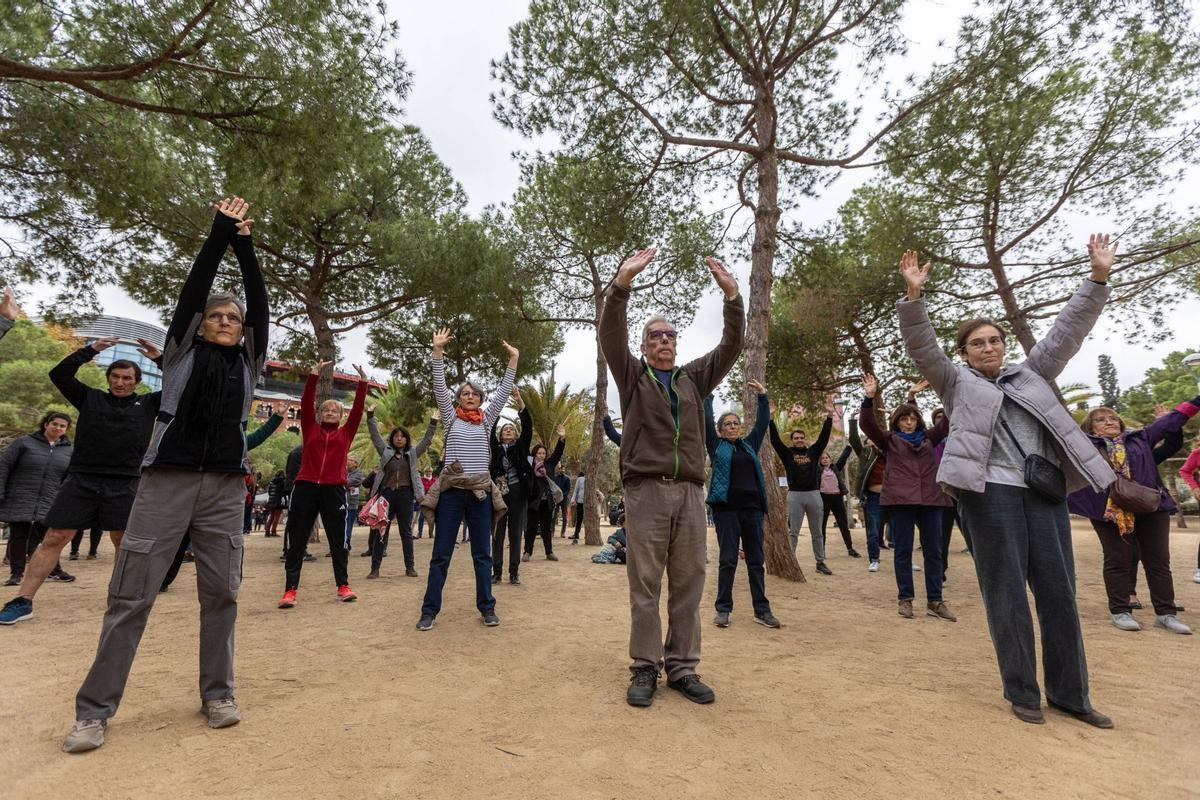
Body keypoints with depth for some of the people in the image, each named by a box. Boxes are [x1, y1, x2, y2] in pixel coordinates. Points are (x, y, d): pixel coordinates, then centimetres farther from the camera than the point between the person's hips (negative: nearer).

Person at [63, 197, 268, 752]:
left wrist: (245, 246, 6)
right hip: (167, 479, -1)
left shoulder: (248, 362, 14)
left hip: (225, 486, 2)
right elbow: (193, 289, 2)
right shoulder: (182, 351, 11)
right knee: (131, 593, 0)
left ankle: (218, 693, 14)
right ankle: (95, 709, 12)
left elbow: (261, 305, 7)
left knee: (221, 592, 4)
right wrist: (219, 233, 1)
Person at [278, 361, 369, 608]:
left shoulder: (346, 433, 12)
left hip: (334, 490, 0)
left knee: (338, 540, 5)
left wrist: (363, 381, -1)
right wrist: (315, 374, -4)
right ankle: (290, 590, 10)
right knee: (296, 540, 3)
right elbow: (305, 402, 3)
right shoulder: (310, 429, 12)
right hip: (305, 487, 0)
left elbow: (358, 408, 5)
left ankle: (343, 586, 14)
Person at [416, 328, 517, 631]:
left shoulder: (486, 420, 11)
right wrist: (438, 351, -9)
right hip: (451, 491, -1)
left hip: (480, 492, 2)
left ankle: (487, 607, 18)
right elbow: (439, 387, -2)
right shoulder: (450, 418, 7)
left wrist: (513, 360, -1)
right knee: (441, 554, 3)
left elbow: (503, 392, 5)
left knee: (483, 553, 8)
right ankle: (430, 610, 13)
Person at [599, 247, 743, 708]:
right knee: (645, 584, 1)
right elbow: (610, 334, -5)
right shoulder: (632, 375, 11)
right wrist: (622, 282, -18)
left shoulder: (694, 378, 19)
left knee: (689, 583, 6)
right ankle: (646, 667, 13)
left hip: (690, 493, 3)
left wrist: (732, 296, -4)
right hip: (646, 490, -3)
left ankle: (682, 668, 17)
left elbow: (731, 346, 9)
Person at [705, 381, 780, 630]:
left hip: (752, 508, 4)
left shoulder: (750, 445, 17)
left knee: (756, 560, 7)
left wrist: (762, 395, 13)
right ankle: (723, 609, 9)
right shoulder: (716, 446, 7)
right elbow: (706, 419, 2)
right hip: (726, 508, -4)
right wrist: (708, 394, 4)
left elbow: (763, 421, 17)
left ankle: (762, 610, 15)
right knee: (728, 560, 0)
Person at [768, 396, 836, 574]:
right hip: (795, 495, -2)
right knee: (793, 532, 2)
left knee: (817, 533, 11)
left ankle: (820, 563, 19)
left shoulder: (813, 451, 11)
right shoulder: (787, 453, 5)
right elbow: (774, 439, -5)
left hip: (814, 494, 3)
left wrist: (829, 415, -6)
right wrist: (770, 418, -14)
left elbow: (824, 436, 3)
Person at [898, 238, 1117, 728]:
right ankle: (1021, 692, 13)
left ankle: (1069, 693, 20)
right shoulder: (956, 382, 10)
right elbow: (921, 346, -3)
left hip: (1044, 491, 4)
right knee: (1006, 595, 0)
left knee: (1059, 592, 8)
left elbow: (1067, 331, 17)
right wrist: (914, 293, -14)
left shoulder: (1032, 374, 21)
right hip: (990, 491, -4)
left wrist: (1098, 276, 10)